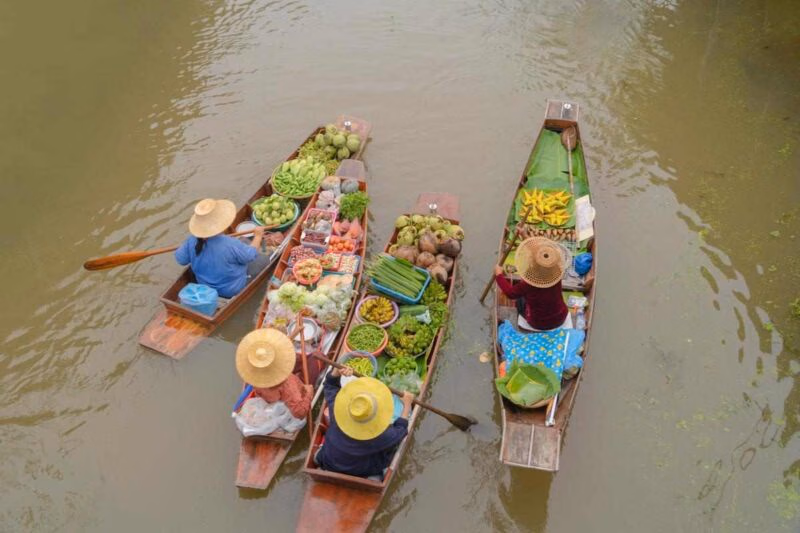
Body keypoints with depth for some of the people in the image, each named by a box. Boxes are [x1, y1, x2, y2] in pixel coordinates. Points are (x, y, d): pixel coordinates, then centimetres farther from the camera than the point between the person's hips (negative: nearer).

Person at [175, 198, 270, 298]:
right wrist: (258, 236, -2)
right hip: (232, 291, -6)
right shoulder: (231, 245, -37)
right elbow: (251, 255, -19)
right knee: (263, 258, 13)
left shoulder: (192, 241, -23)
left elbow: (180, 259, -6)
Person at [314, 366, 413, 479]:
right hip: (360, 473, -2)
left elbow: (330, 385, -16)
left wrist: (337, 371, -34)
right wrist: (407, 406, -6)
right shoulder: (381, 435, -39)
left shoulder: (336, 412, -34)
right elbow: (399, 431, -16)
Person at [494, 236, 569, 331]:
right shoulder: (556, 275, -26)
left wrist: (499, 275, -1)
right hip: (561, 318, 3)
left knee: (520, 301, 23)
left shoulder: (527, 285, -34)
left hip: (538, 325, -3)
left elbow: (510, 293, -13)